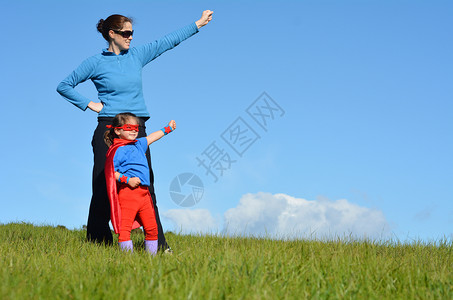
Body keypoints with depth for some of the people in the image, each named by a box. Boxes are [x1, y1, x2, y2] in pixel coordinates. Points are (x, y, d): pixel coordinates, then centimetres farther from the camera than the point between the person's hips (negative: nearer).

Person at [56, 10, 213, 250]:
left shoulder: (137, 55, 12)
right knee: (103, 188, -1)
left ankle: (158, 243, 0)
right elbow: (64, 86, 7)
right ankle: (98, 242, 10)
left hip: (137, 130, 3)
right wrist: (89, 104, -1)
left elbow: (168, 41, 17)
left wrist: (198, 24, 20)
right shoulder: (96, 63, 2)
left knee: (145, 186, -1)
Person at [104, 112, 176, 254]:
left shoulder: (138, 144, 19)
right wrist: (128, 180, -21)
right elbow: (112, 172, -12)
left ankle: (152, 254, 19)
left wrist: (167, 128, 47)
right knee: (125, 227, -11)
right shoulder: (118, 150, -7)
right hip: (127, 193, -9)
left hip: (143, 193, 9)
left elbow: (150, 138, 38)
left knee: (151, 228, 10)